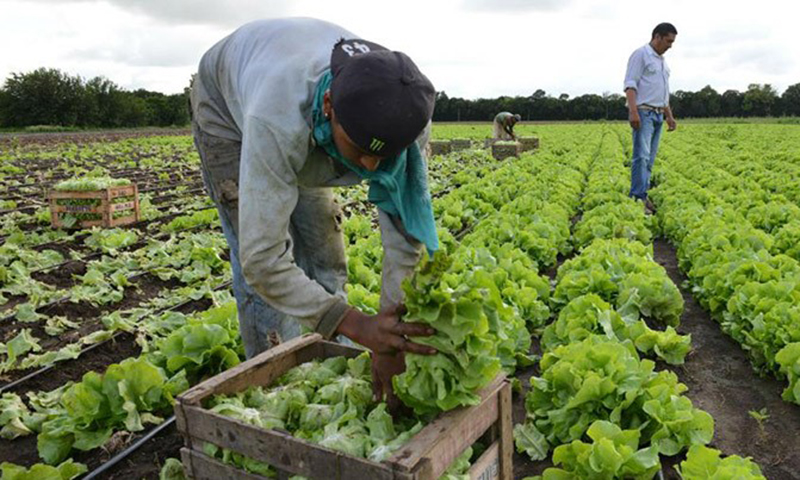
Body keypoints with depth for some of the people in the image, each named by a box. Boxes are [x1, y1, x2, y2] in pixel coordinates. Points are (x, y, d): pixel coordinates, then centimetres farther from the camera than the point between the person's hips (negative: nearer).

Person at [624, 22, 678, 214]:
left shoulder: (662, 61, 22)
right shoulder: (640, 54, -4)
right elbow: (630, 84, -14)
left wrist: (669, 116, 22)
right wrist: (633, 111, -24)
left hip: (658, 115, 9)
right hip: (643, 113, -9)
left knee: (649, 159, 5)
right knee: (641, 156, -17)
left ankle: (642, 196, 7)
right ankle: (638, 198, -20)